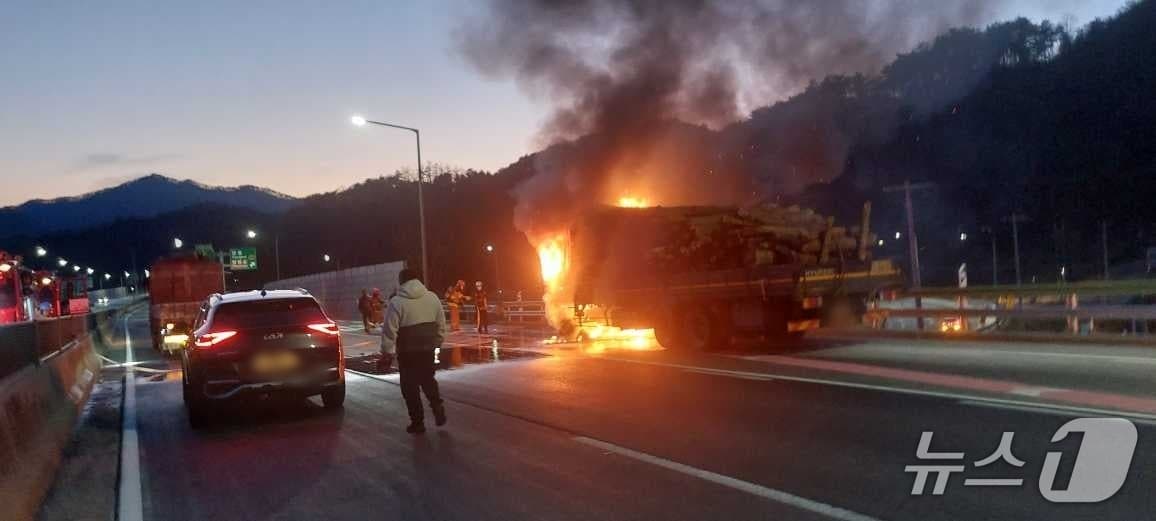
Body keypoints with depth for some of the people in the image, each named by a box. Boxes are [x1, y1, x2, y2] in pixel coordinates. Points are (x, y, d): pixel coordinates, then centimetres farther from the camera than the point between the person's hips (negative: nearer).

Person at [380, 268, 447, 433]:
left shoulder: (397, 302, -11)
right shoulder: (432, 297, 3)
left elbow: (389, 330, -12)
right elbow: (441, 324, 8)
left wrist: (387, 352, -3)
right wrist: (437, 343, 19)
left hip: (407, 351, -4)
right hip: (428, 348, 4)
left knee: (410, 386, 6)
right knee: (428, 379, 23)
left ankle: (418, 422, 8)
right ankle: (437, 405, 3)